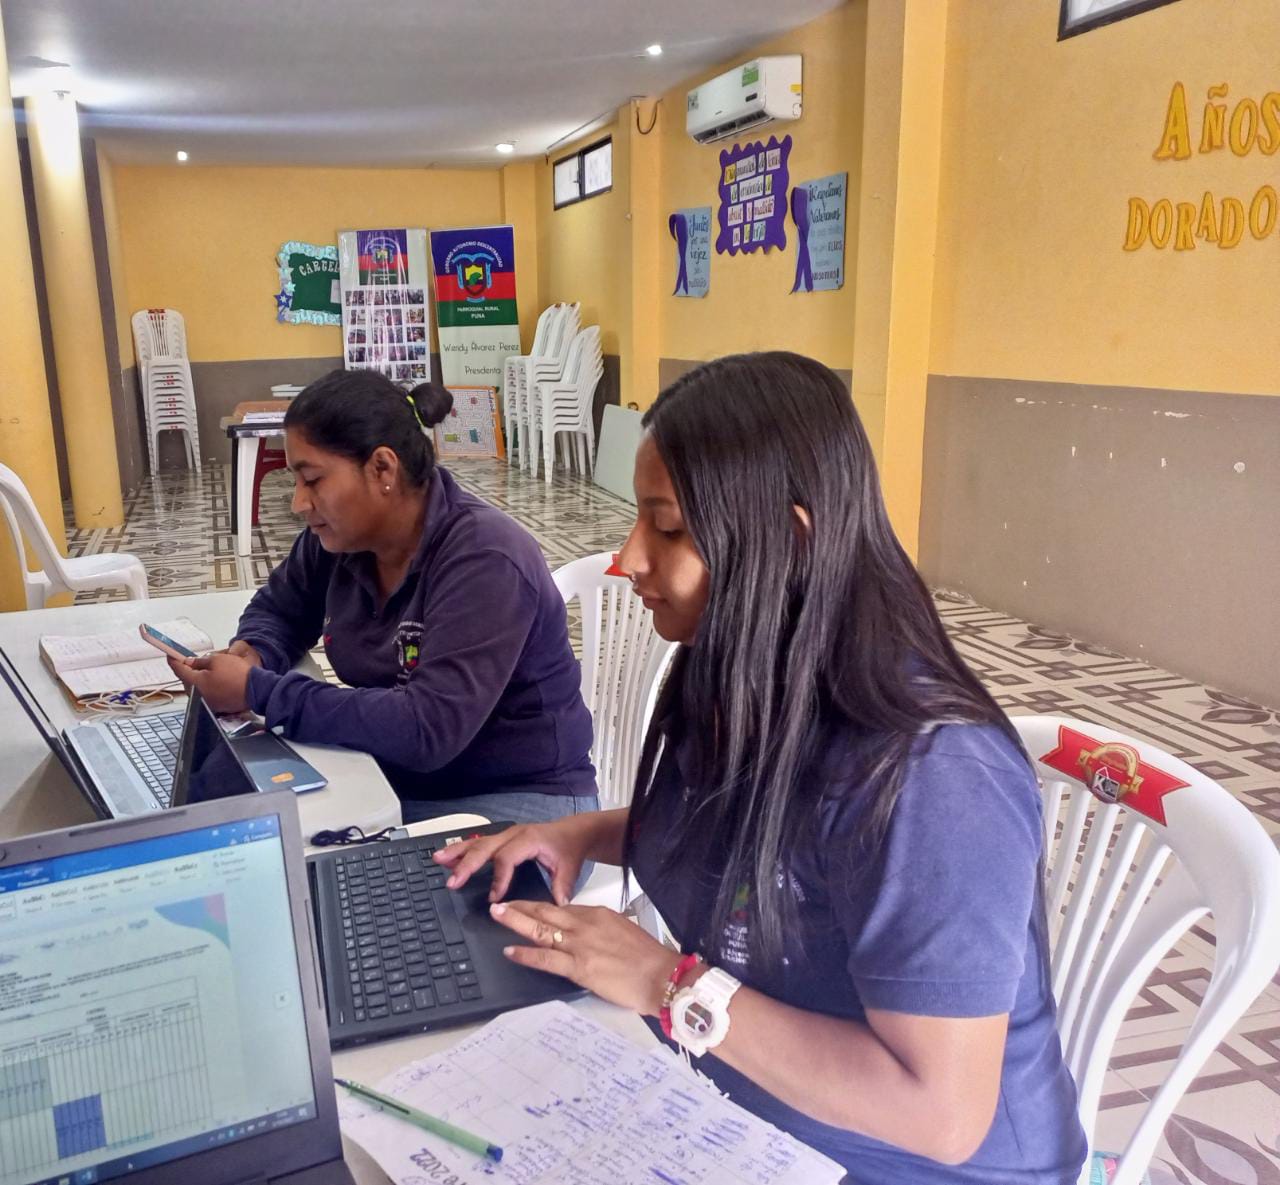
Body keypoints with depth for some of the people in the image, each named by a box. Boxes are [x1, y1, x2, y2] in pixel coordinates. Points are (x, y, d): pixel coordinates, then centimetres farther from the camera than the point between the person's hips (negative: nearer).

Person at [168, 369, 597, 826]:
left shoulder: (484, 561, -25)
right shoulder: (338, 537, -2)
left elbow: (427, 729, -32)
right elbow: (278, 608, 18)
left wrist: (259, 691, -27)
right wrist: (252, 654, -6)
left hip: (513, 801, -7)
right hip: (389, 784, 7)